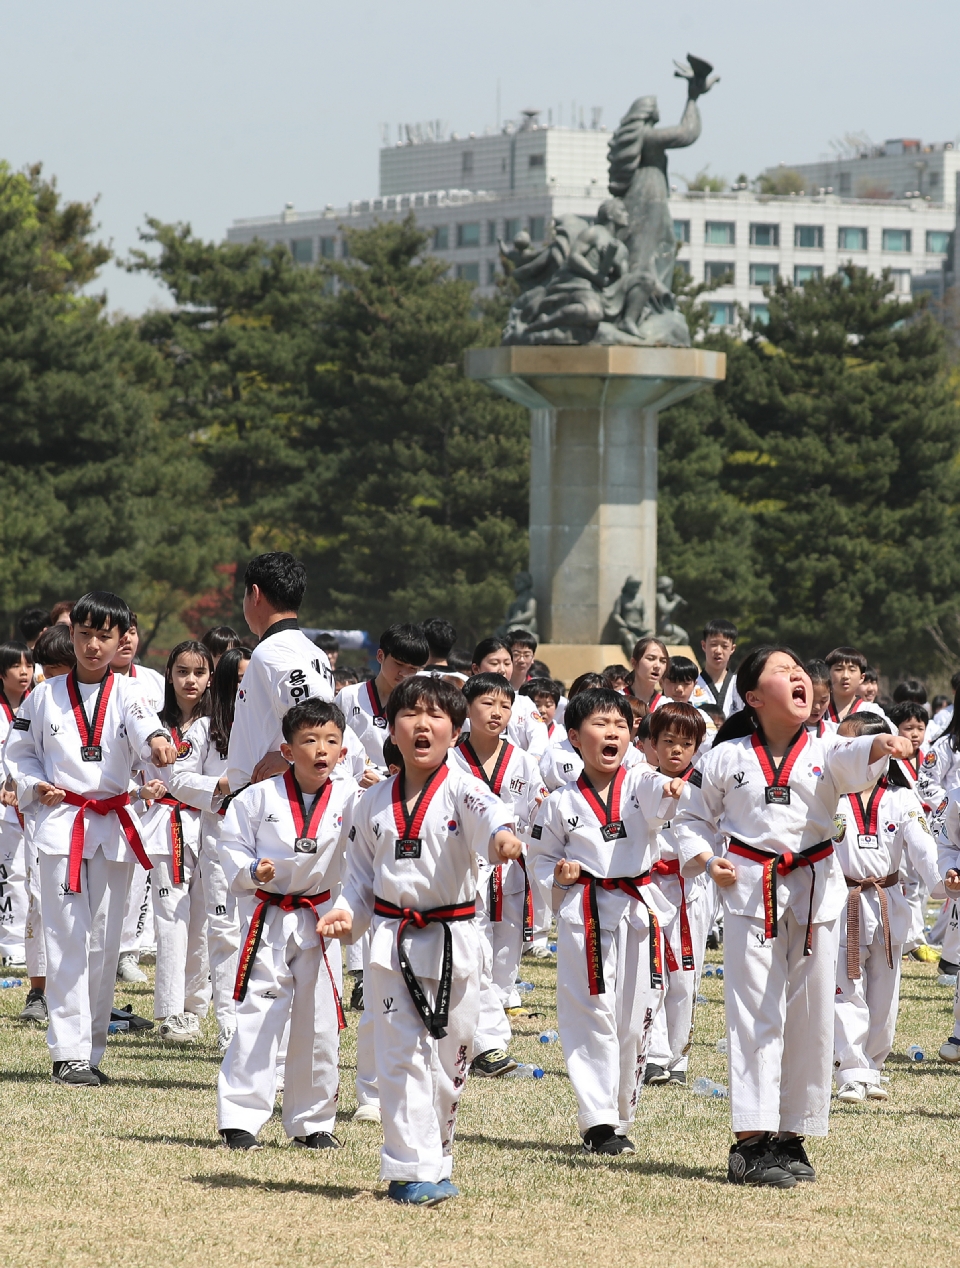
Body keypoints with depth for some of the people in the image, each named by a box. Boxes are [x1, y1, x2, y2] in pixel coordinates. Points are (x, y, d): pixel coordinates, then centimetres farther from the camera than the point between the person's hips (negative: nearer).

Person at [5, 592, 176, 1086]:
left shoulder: (126, 693, 1)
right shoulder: (46, 696, 3)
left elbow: (142, 725, -21)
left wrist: (158, 742, -44)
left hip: (113, 827, 1)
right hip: (61, 824, -1)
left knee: (104, 941, 7)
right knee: (69, 938, -7)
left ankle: (90, 1049, 17)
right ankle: (69, 1052, -7)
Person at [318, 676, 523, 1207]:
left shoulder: (461, 791, -6)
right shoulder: (375, 802, 6)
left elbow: (486, 812, -30)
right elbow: (361, 873, 15)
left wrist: (502, 835, -53)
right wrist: (346, 913, -4)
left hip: (453, 942, -1)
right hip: (392, 942, 1)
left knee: (449, 1058, 8)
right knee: (402, 1056, -6)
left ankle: (435, 1159, 24)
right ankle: (414, 1170, -7)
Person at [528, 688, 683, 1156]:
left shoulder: (641, 784, 2)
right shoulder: (562, 803, 2)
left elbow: (657, 804, -21)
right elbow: (540, 856, 12)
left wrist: (674, 792, -45)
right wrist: (558, 880, -10)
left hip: (639, 911, 2)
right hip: (586, 916, -2)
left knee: (635, 1020, 6)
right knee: (592, 1017, -5)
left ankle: (619, 1117, 19)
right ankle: (598, 1123, -2)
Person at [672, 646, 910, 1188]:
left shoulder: (826, 753, 1)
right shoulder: (727, 759, 0)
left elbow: (853, 765, -22)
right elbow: (693, 817, 12)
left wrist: (879, 747, -45)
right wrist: (704, 859, -7)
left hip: (815, 890, 2)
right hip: (752, 893, -2)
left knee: (811, 1018, 6)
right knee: (756, 1014, -6)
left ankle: (792, 1136, 18)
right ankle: (752, 1141, -8)